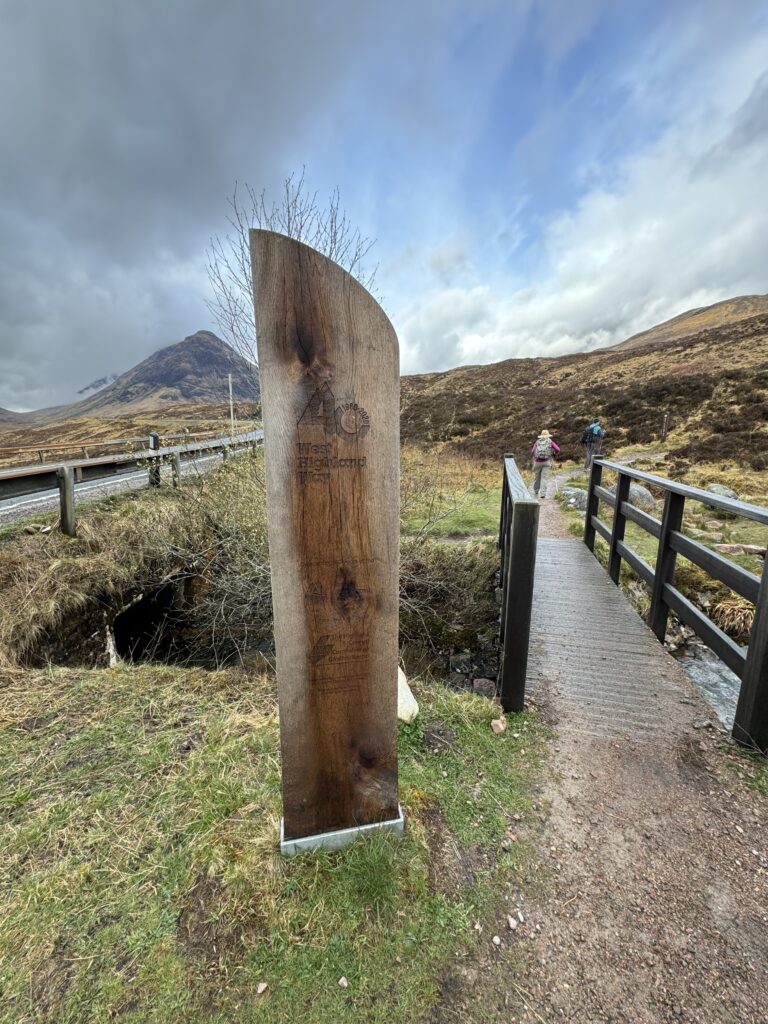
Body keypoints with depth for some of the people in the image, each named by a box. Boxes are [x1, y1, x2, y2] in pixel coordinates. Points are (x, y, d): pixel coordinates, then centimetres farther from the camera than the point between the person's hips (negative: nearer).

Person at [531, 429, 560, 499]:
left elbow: (532, 452, 1)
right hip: (546, 462, -1)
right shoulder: (550, 442, 8)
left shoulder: (537, 442, 10)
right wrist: (553, 455, 17)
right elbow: (557, 450, -3)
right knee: (544, 478, -4)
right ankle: (543, 493, -19)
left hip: (537, 462, 1)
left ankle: (536, 493, 25)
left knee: (537, 478, 14)